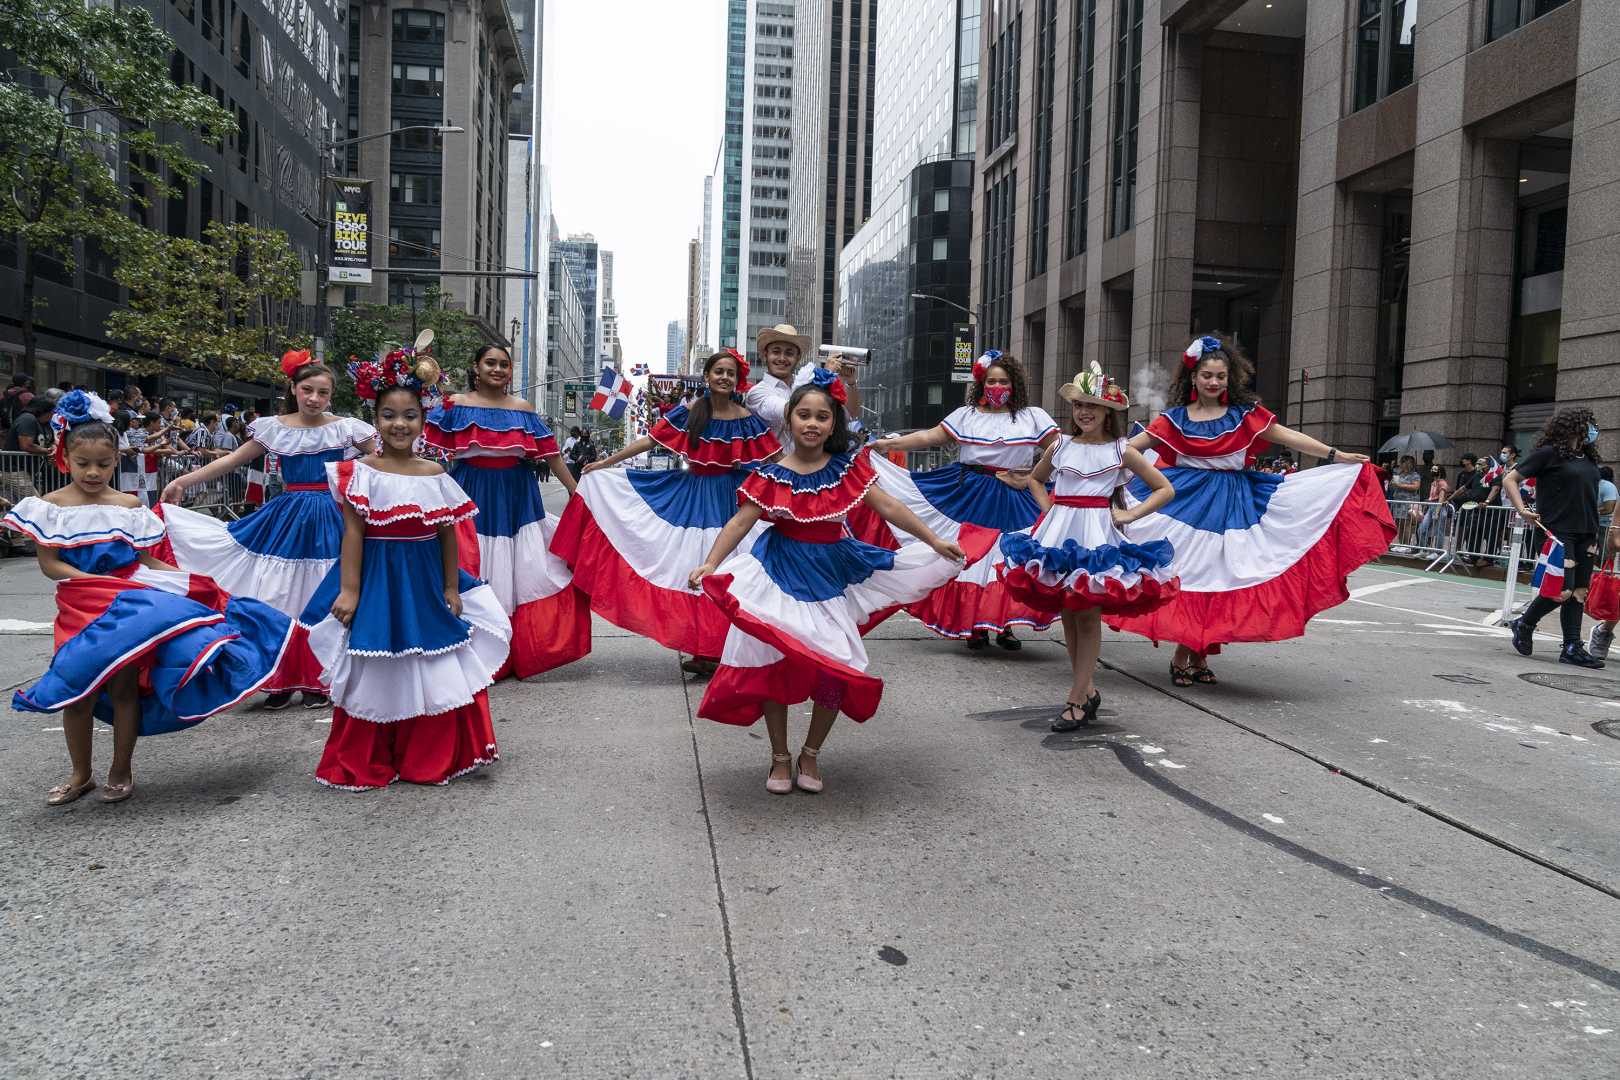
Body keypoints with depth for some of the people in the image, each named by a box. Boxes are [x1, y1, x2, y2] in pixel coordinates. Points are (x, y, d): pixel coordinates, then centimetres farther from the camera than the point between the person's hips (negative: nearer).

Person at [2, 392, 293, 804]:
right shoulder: (50, 507, 0)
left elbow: (147, 560, 5)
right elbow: (49, 563, -5)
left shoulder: (129, 505, 3)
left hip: (129, 607, 0)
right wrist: (97, 581, -17)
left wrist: (188, 579, -7)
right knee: (77, 689, 5)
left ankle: (121, 771, 18)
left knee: (124, 686, 3)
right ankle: (80, 773, 23)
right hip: (80, 610, 0)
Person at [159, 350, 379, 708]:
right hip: (287, 518, 2)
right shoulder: (274, 428, 4)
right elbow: (233, 460, 11)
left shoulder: (346, 429, -1)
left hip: (329, 520, -2)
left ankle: (317, 682, 16)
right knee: (276, 601, 2)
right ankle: (281, 681, 16)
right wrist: (183, 481, 11)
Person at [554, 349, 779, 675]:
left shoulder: (746, 420, -4)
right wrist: (606, 462, 3)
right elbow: (649, 440, 2)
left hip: (725, 498, -2)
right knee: (690, 568, 2)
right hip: (690, 492, 2)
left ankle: (713, 651, 13)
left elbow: (775, 461, 0)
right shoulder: (689, 412, 0)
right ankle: (701, 650, 13)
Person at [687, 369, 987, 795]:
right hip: (782, 575, -2)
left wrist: (935, 542, 2)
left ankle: (810, 755, 21)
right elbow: (740, 522, -12)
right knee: (775, 660, 0)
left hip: (833, 573, 2)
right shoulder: (772, 475, -6)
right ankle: (780, 757, 20)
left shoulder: (848, 467, 0)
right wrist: (710, 564, -26)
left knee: (838, 668, -2)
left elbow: (888, 508, 2)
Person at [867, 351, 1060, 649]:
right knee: (971, 557, 2)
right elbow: (930, 437, 3)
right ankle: (976, 625, 12)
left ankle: (1005, 624, 11)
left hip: (1015, 501, -1)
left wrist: (1030, 479, -10)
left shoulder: (1033, 416, 3)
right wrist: (889, 444, -6)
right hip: (971, 498, 1)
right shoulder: (965, 415, 7)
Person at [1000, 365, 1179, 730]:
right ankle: (1088, 690, 19)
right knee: (1067, 615, 6)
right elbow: (1034, 479, 28)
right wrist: (1048, 507, 11)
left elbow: (1166, 489, 7)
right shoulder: (1060, 446, 10)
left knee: (1088, 615, -5)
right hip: (1060, 531, 4)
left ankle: (1077, 699, 2)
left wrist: (1130, 514, -4)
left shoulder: (1121, 451, 2)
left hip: (1096, 534, -3)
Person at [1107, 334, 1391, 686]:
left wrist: (1337, 455, 1)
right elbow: (1133, 445, 2)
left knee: (1217, 579, 2)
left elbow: (1288, 437, 5)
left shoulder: (1244, 415, 6)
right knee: (1186, 577, -2)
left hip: (1231, 505, 2)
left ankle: (1198, 656, 12)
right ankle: (1182, 656, 6)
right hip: (1185, 501, -1)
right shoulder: (1174, 418, 3)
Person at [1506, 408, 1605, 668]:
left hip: (1585, 534, 7)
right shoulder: (1548, 453, -5)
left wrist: (1595, 534, 16)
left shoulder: (1588, 458, 15)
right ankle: (1524, 624, 11)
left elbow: (1590, 497, 24)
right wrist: (1522, 510, -15)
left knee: (1579, 592, 6)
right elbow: (1509, 480, -4)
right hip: (1559, 531, -7)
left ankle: (1572, 647, 9)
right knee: (1562, 590, -13)